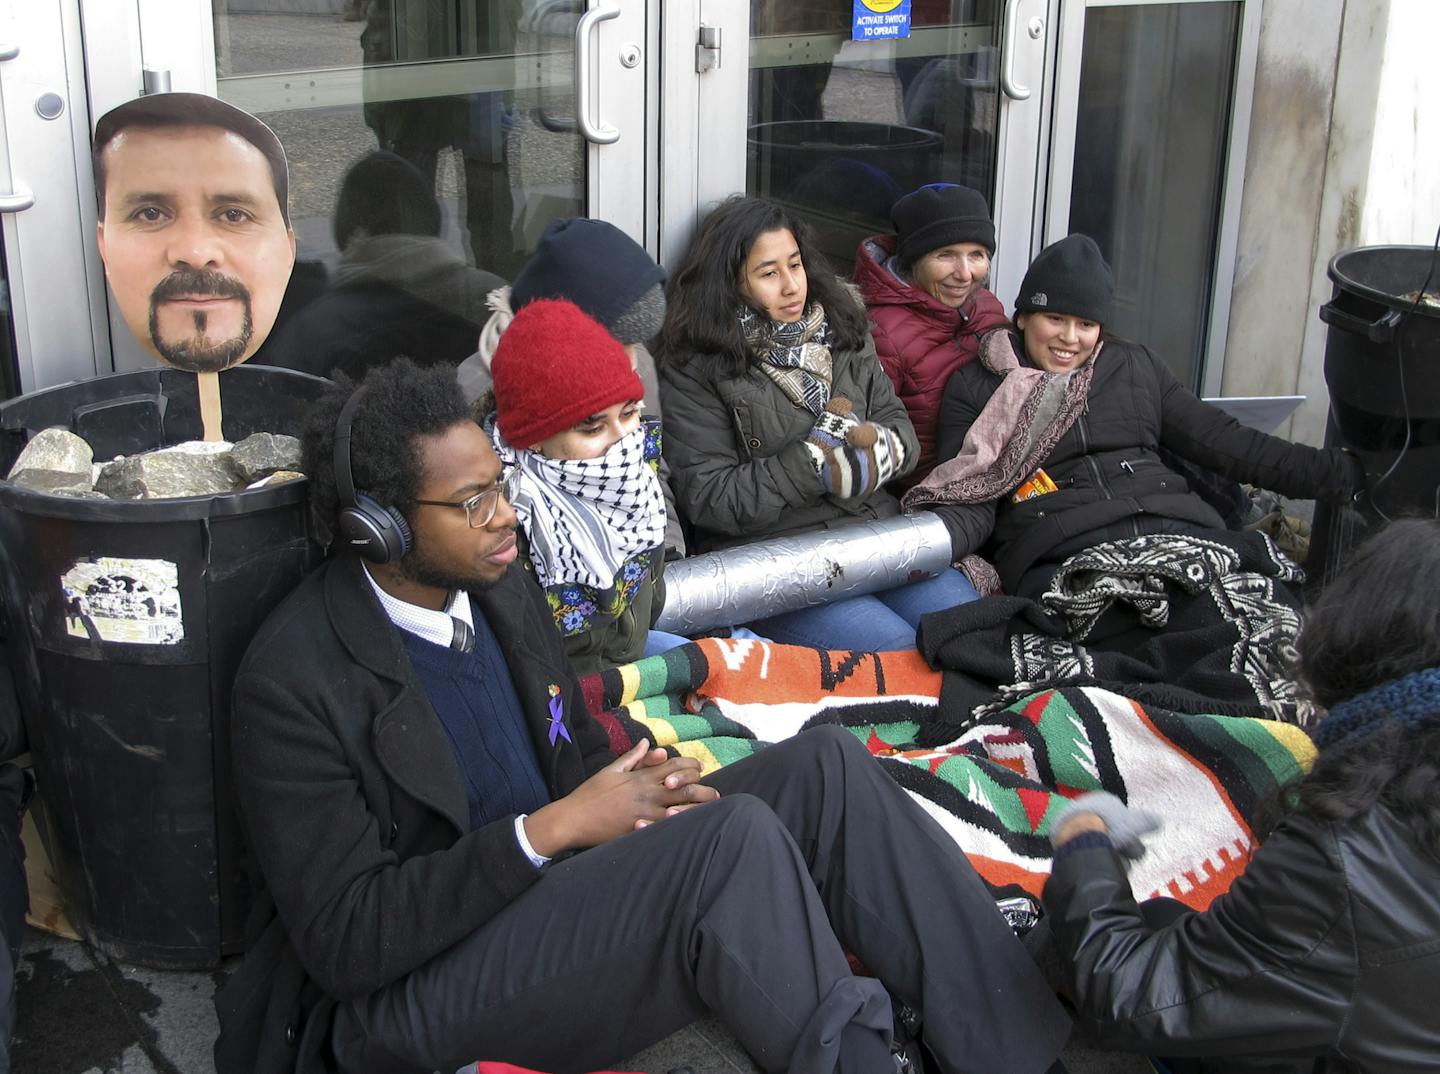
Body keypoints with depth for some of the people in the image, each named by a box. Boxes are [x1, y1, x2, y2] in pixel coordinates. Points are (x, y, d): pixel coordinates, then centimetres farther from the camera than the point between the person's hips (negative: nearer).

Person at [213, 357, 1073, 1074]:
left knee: (827, 768, -10)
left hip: (564, 896, 8)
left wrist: (641, 786, -7)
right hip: (405, 1000, -8)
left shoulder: (503, 588, 5)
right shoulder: (295, 681, -18)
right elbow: (346, 942, -19)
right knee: (735, 837, -31)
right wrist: (551, 828, -23)